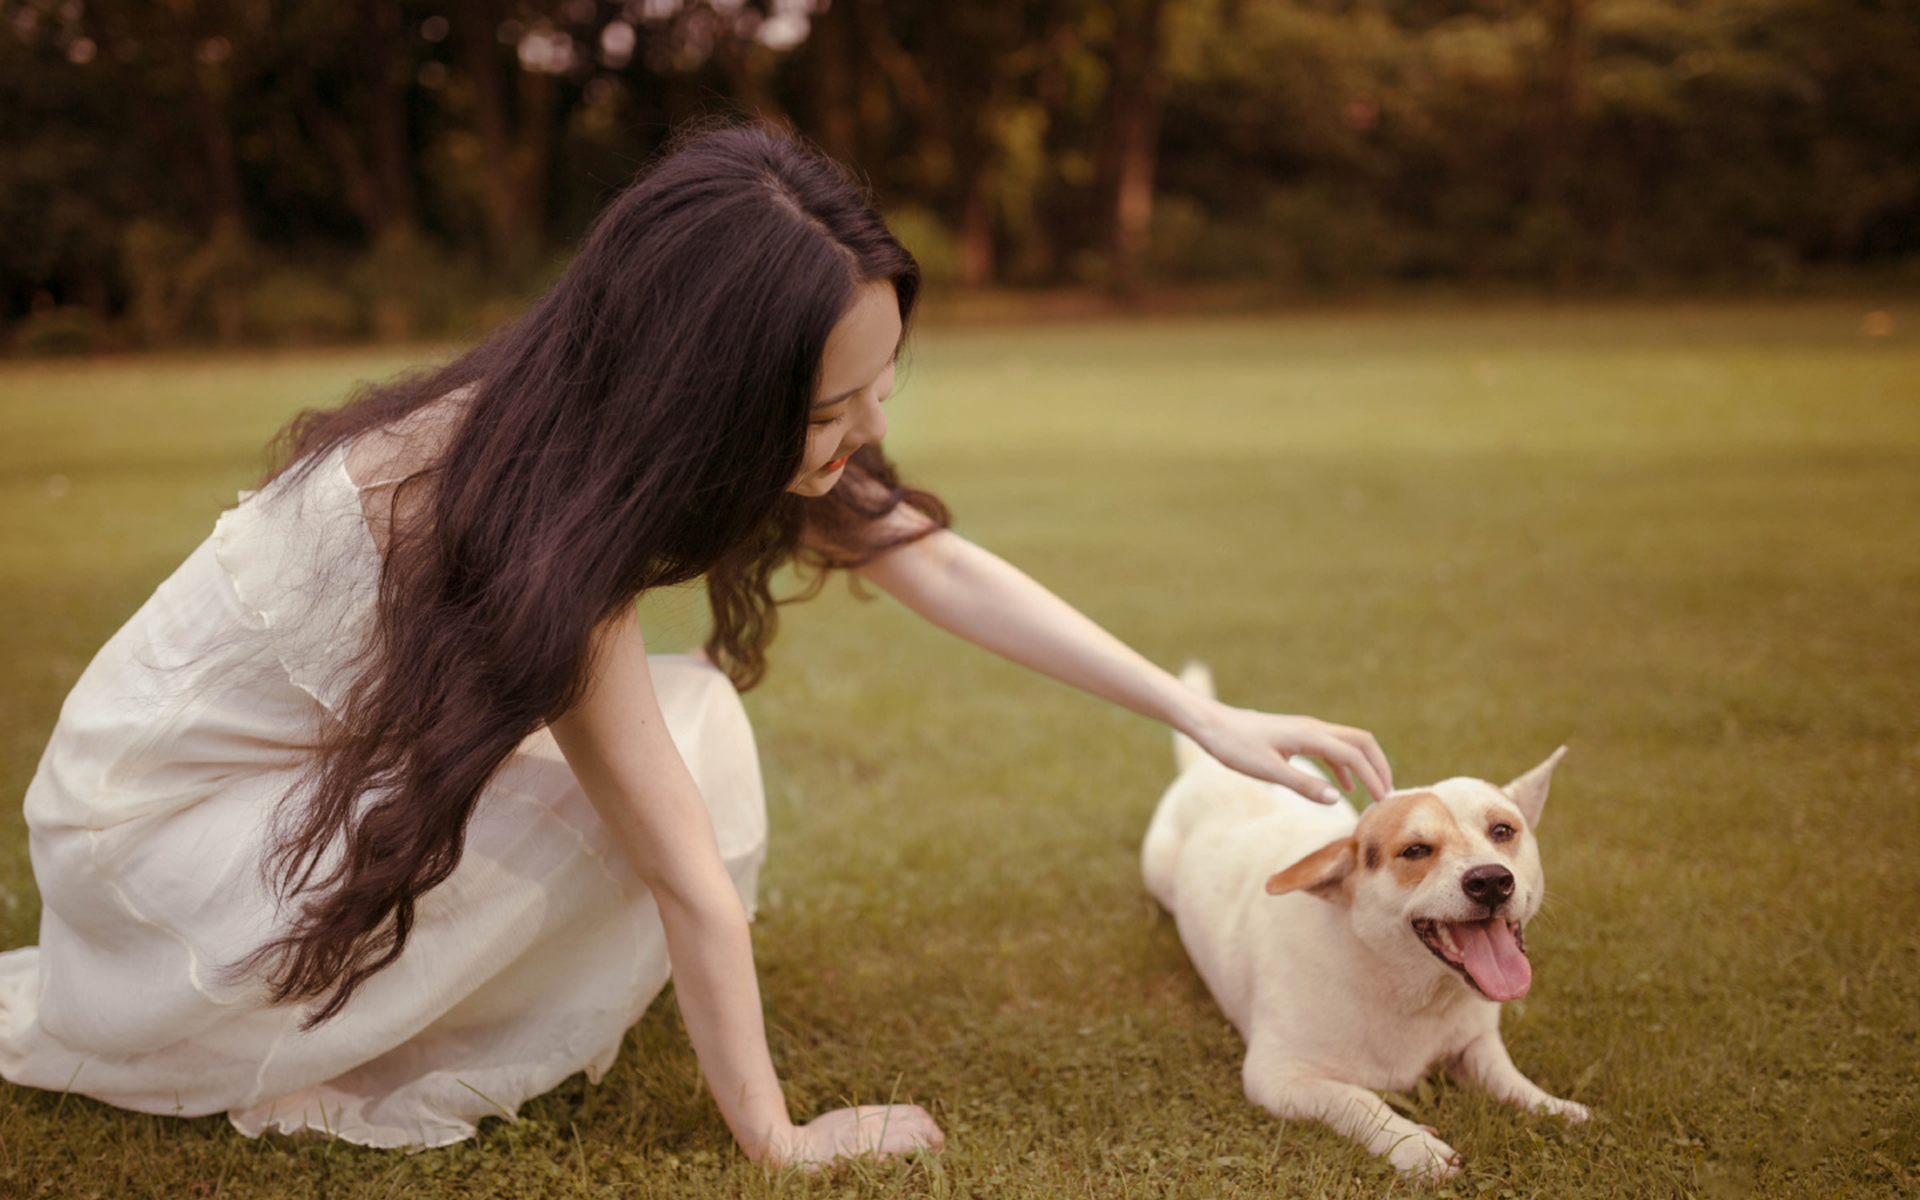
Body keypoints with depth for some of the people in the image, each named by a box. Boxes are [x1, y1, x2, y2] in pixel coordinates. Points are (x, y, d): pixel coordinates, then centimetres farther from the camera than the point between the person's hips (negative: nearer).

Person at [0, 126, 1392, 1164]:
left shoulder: (680, 430, -12)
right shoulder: (533, 502, -35)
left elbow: (945, 567, -6)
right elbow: (688, 876, -29)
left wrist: (1205, 716, -8)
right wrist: (777, 1140, -19)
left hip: (357, 751, 8)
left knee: (682, 729, -10)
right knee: (681, 750, -23)